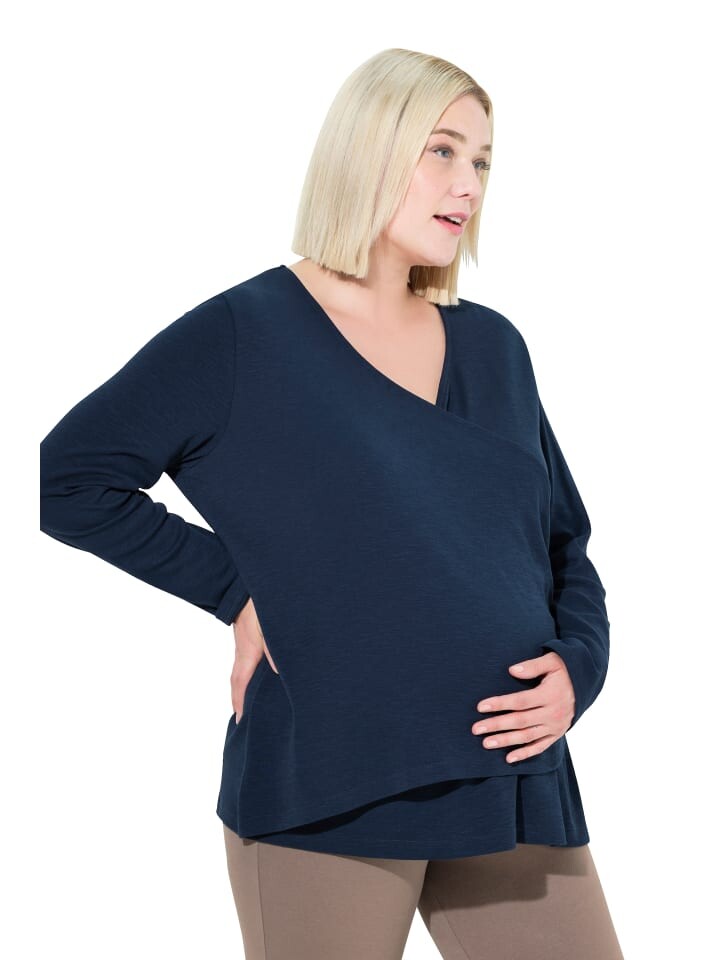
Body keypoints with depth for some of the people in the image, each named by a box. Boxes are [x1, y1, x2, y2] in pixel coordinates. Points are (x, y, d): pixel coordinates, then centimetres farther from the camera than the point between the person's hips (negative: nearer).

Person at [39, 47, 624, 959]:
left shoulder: (493, 347, 11)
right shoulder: (243, 334, -3)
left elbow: (565, 546, 16)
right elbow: (68, 477, -2)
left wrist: (578, 665, -2)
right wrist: (236, 589, -7)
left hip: (513, 779, 5)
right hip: (325, 794, -4)